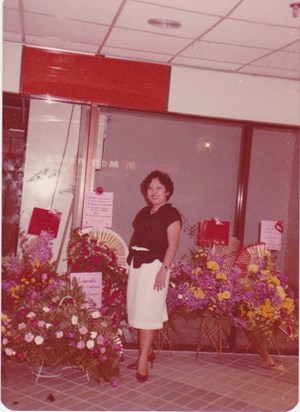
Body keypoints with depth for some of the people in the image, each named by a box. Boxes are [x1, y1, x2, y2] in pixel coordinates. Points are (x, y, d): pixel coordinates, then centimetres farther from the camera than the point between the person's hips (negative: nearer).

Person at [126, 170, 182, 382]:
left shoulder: (171, 214, -6)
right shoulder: (143, 213, 16)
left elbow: (173, 245, -13)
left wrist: (163, 270, -20)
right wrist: (130, 262, 12)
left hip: (155, 265, -7)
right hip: (136, 264, 7)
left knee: (147, 313, -7)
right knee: (138, 309, 11)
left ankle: (143, 361, -2)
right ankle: (147, 352, 26)